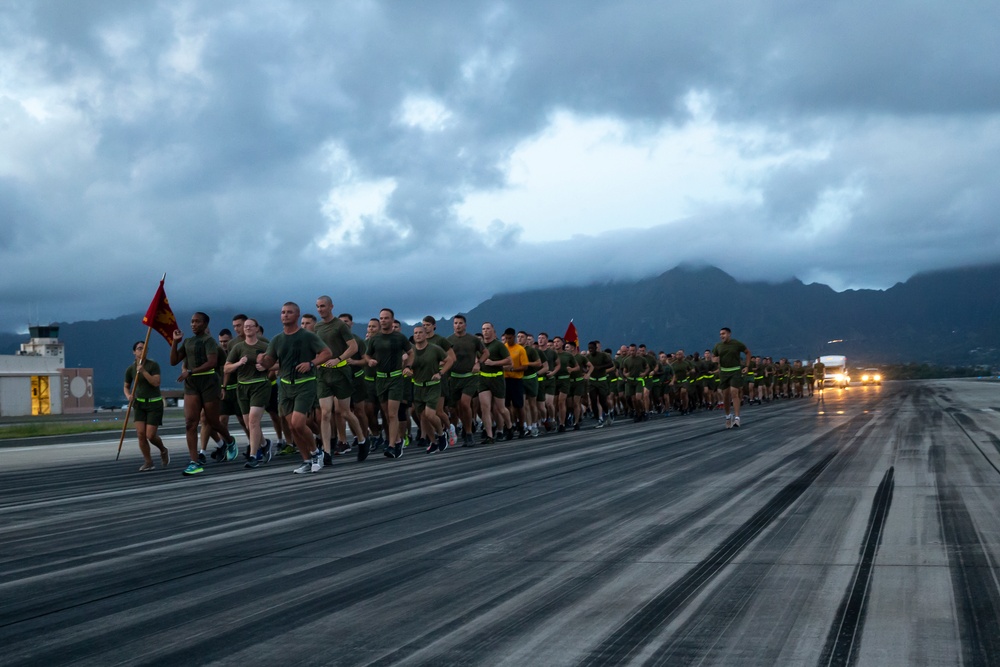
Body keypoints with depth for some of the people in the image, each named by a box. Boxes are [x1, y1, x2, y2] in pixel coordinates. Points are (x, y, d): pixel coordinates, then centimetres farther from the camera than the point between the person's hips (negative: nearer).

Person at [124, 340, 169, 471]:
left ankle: (163, 451, 23)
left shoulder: (153, 365, -8)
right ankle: (148, 462, 4)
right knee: (140, 433, -9)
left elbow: (156, 382, -18)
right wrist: (128, 396, -7)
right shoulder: (130, 369, 2)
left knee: (150, 435, -8)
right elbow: (126, 386, 14)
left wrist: (143, 371, -26)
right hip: (139, 403, 3)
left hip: (154, 403, -3)